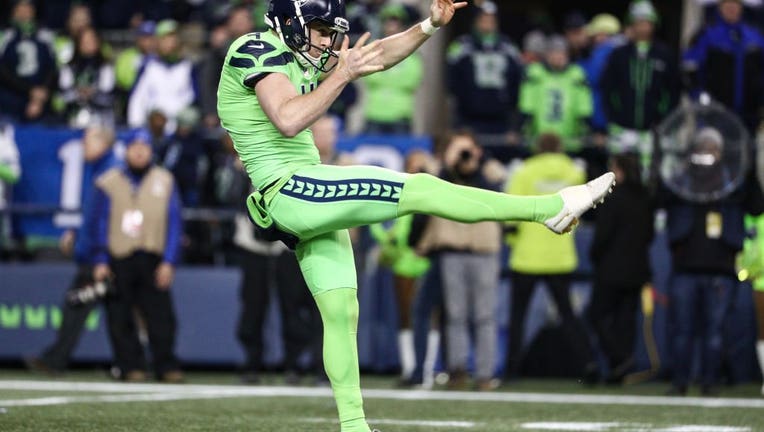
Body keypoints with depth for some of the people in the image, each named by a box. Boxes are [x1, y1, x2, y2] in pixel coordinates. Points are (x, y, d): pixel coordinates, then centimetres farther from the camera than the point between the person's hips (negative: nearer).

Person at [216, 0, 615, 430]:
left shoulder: (304, 56, 16)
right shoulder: (256, 50, -11)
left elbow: (378, 56, 20)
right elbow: (288, 121, -25)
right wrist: (343, 74, -20)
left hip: (309, 201, 10)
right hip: (288, 191, -10)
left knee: (342, 312, 8)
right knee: (419, 190, -14)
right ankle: (552, 208, -13)